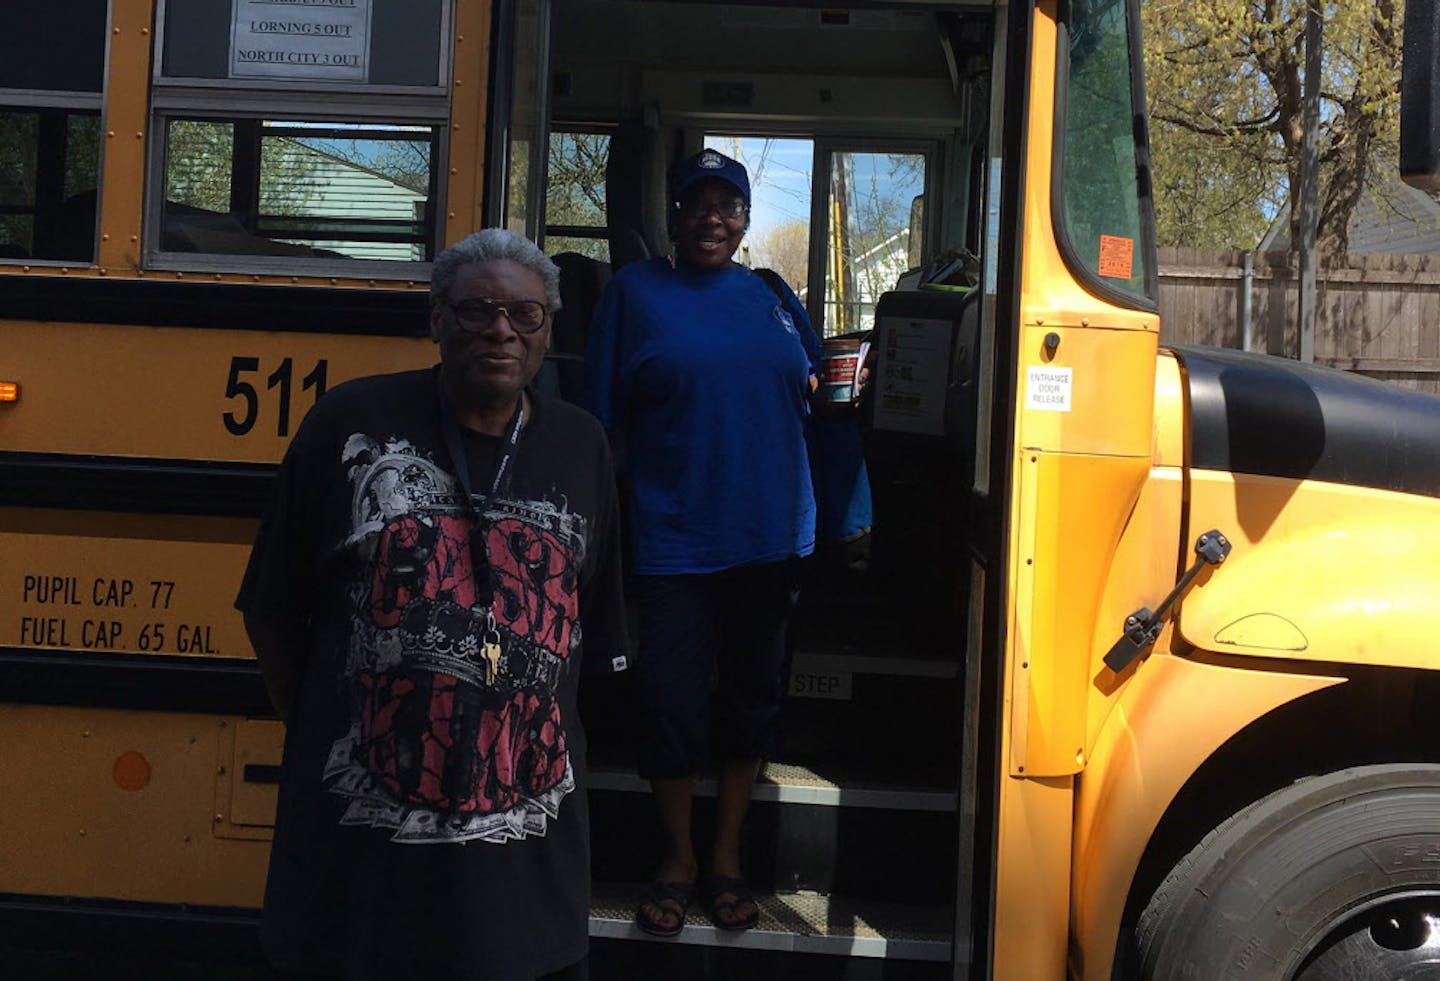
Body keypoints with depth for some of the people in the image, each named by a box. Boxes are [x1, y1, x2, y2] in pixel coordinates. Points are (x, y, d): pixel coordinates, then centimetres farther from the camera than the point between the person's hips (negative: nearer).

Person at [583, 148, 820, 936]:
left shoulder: (770, 294, 10)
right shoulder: (636, 289, 1)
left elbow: (810, 377, 22)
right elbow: (605, 418, -1)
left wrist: (823, 387, -2)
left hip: (771, 538, 4)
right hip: (674, 539, -3)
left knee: (754, 689, 11)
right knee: (670, 696, -1)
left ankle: (727, 856, 28)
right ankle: (676, 858, 21)